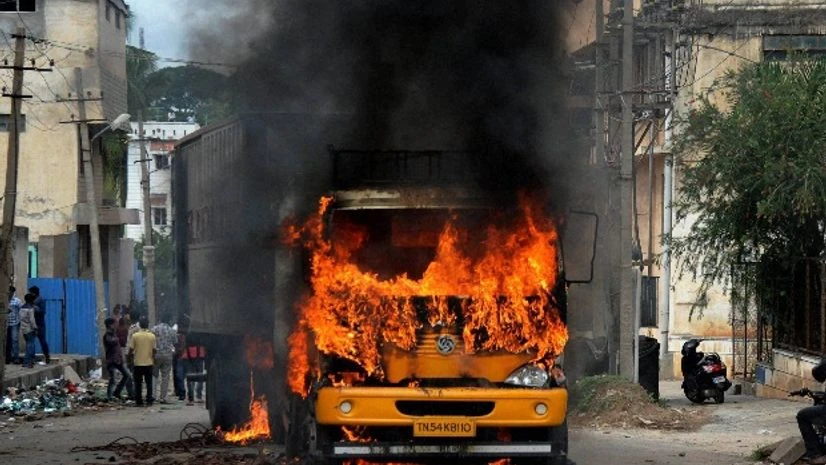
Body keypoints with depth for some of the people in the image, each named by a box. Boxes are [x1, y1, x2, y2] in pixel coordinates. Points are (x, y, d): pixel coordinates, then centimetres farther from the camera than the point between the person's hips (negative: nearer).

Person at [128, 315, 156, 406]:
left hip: (138, 363, -1)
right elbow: (154, 350, -1)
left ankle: (139, 401, 6)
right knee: (149, 383, 9)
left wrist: (131, 360, 10)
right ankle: (149, 400, 7)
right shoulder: (152, 336, -5)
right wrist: (153, 361, 12)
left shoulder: (135, 336, -8)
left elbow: (131, 350, -6)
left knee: (138, 383, 6)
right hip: (149, 362, 1)